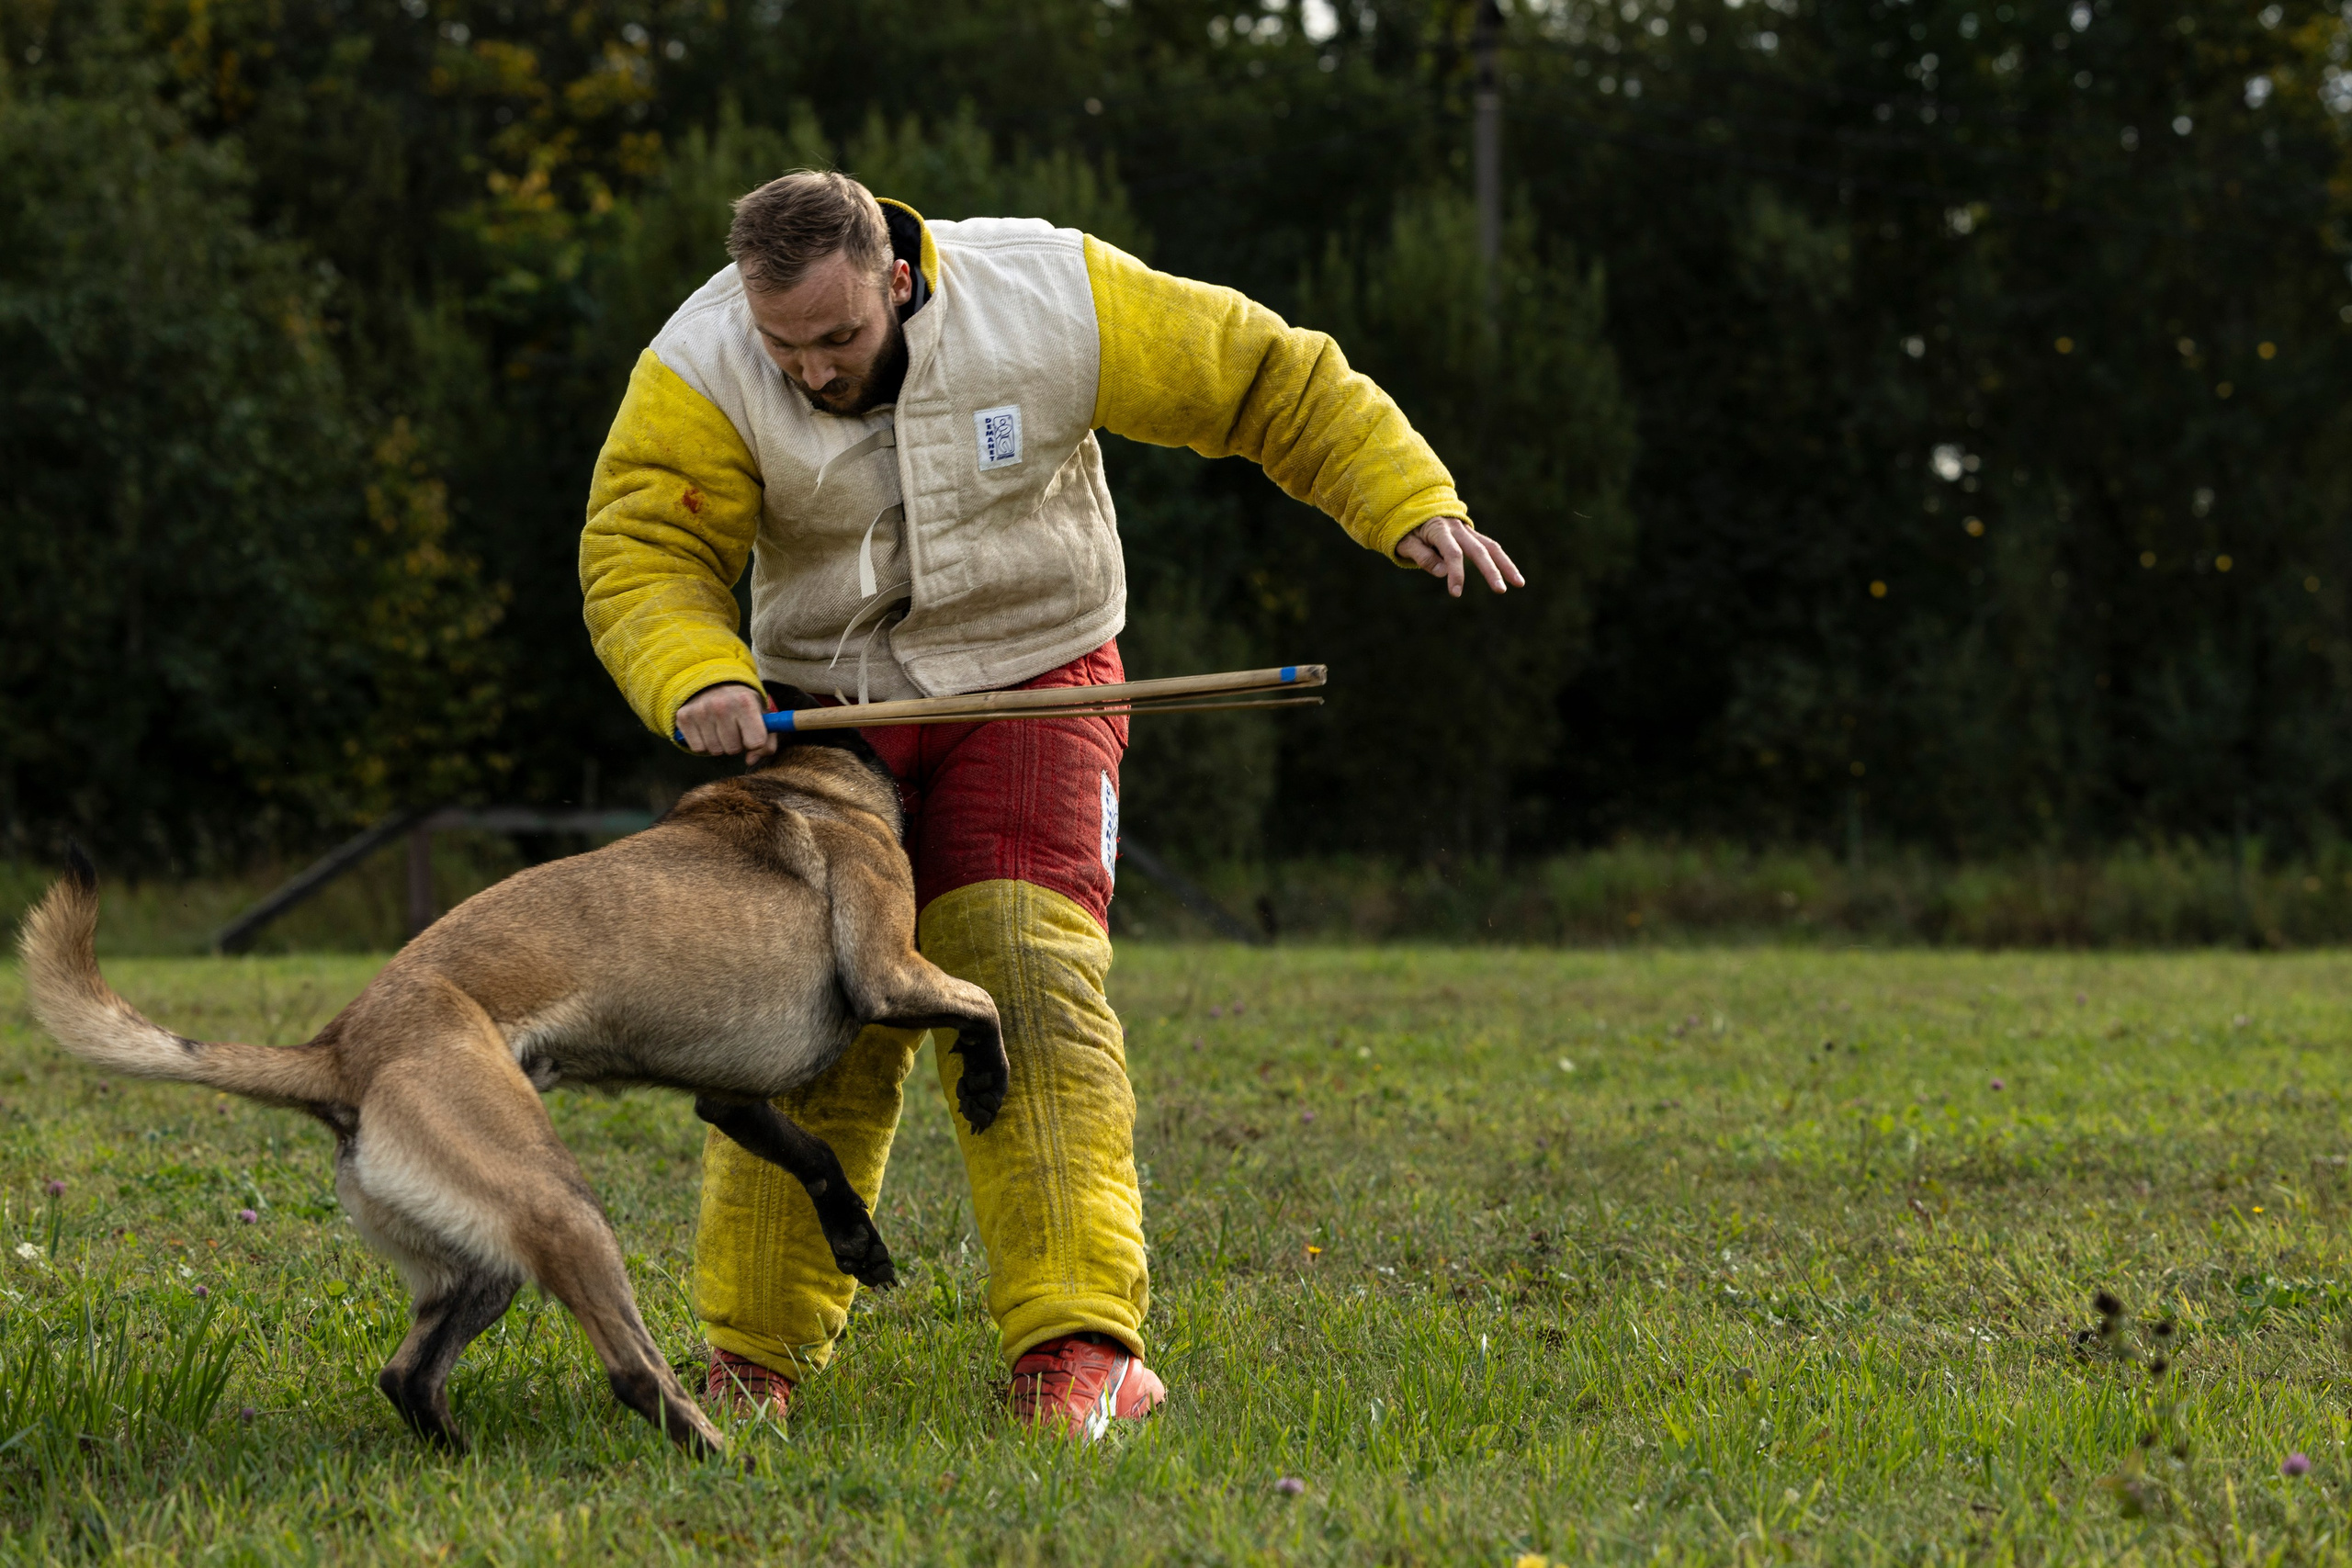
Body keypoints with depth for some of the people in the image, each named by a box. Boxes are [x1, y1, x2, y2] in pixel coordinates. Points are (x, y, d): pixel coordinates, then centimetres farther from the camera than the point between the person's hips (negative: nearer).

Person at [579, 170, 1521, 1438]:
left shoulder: (1049, 302, -18)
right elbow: (641, 557, -17)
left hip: (1028, 686, -2)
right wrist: (698, 681, -37)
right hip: (823, 706, 2)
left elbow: (1270, 380, -10)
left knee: (1026, 987, -18)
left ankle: (1080, 1348, -22)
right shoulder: (701, 373, -17)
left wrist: (1412, 502, -17)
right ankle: (756, 1351, 11)